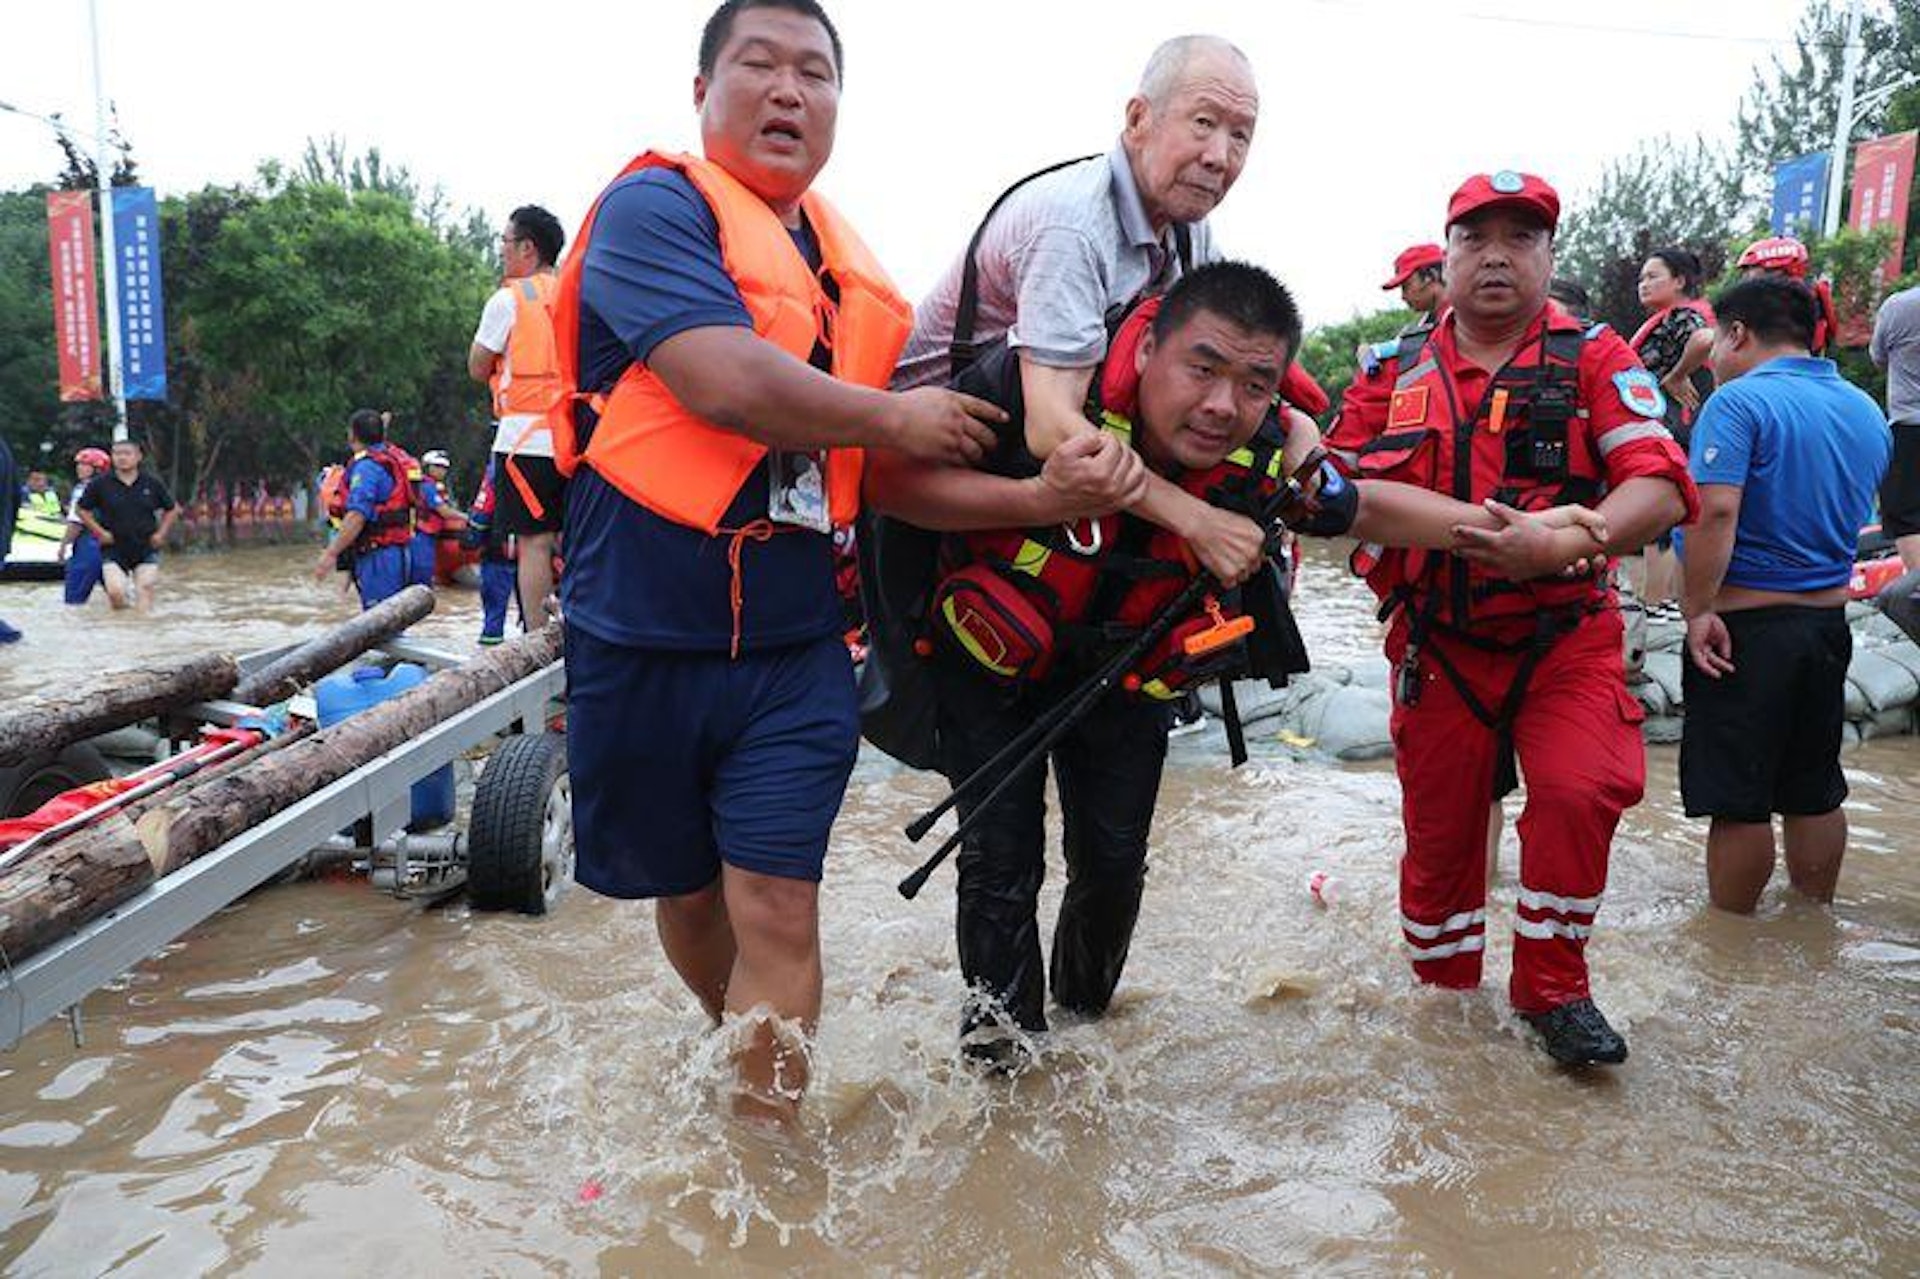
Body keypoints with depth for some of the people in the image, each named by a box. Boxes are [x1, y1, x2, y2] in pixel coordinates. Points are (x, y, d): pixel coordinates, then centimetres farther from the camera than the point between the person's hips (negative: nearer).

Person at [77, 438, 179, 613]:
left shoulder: (152, 483, 2)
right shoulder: (100, 484, -2)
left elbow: (172, 509, 14)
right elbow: (83, 510, 9)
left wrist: (161, 533, 4)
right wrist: (100, 532, -3)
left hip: (146, 549, 1)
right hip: (113, 549, -1)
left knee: (145, 594, -7)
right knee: (116, 594, -17)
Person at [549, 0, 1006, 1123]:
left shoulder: (852, 266, 12)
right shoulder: (654, 208, -9)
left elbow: (877, 469, 23)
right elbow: (729, 383, -25)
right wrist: (897, 420, -11)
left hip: (795, 645, 3)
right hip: (645, 634, -3)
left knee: (777, 911, -2)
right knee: (685, 893, 17)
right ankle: (747, 1052, 44)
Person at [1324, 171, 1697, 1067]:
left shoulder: (1593, 360, -2)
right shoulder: (1394, 375, 6)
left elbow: (1660, 487, -14)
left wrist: (1558, 547, -32)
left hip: (1565, 638, -2)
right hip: (1437, 647, 2)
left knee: (1581, 790, -20)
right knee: (1437, 828, 9)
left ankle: (1550, 986, 3)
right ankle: (1443, 990, 33)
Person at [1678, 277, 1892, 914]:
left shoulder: (1740, 401, -15)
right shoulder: (1866, 412, 10)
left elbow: (1714, 510, -26)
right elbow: (1858, 521, 19)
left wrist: (1698, 610, -22)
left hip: (1746, 626, -8)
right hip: (1829, 622, 8)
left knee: (1739, 800, 3)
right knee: (1815, 792, 18)